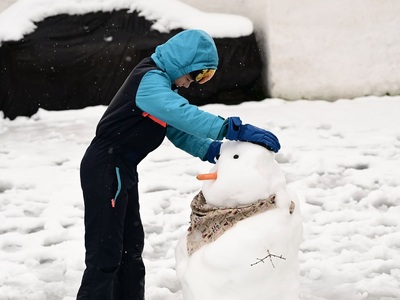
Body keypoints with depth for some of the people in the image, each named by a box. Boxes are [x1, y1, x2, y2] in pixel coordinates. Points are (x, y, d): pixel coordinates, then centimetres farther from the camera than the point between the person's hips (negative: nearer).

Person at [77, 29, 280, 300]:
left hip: (123, 170, 11)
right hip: (105, 169, -11)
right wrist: (233, 129, -42)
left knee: (131, 246, 17)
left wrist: (211, 149, -6)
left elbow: (178, 130, 10)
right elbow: (182, 114, -37)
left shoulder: (162, 83, 14)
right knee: (106, 253, -9)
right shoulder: (150, 79, -20)